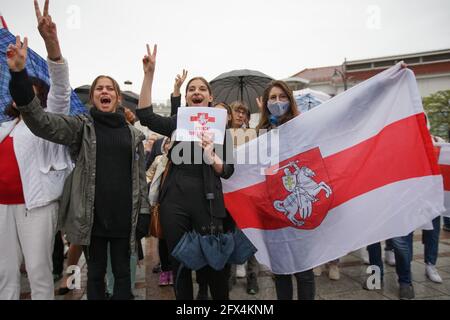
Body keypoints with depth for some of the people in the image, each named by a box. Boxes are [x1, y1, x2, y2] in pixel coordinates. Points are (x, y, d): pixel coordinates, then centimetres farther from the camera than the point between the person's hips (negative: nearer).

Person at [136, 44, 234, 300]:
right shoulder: (177, 123, 8)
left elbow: (228, 172, 0)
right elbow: (145, 115, -10)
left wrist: (211, 156, -19)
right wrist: (149, 74, -16)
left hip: (207, 202, -1)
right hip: (175, 201, 2)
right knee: (180, 263, 11)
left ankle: (222, 298, 31)